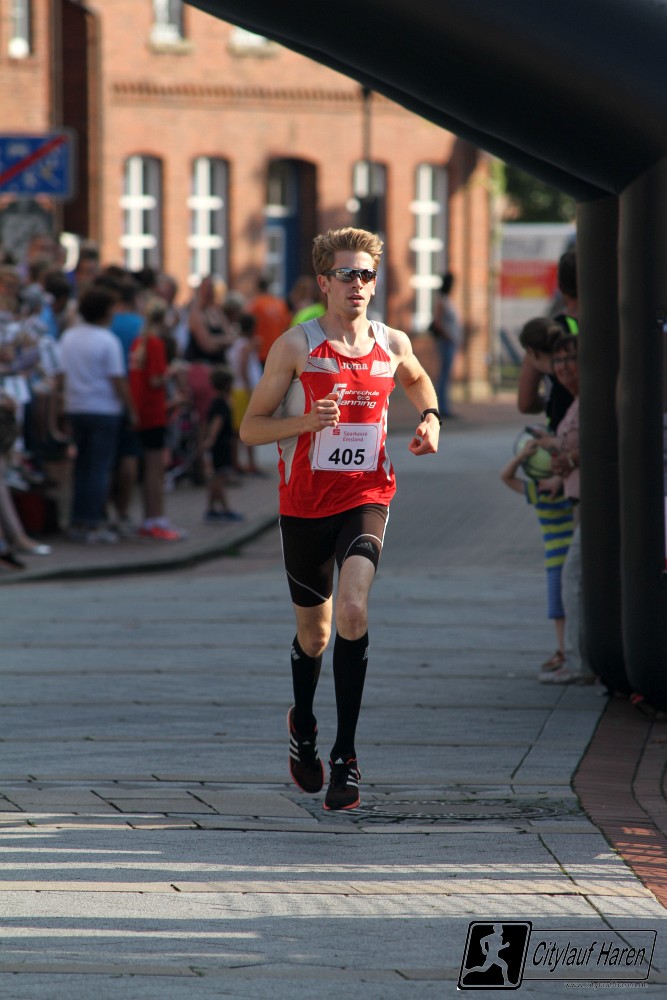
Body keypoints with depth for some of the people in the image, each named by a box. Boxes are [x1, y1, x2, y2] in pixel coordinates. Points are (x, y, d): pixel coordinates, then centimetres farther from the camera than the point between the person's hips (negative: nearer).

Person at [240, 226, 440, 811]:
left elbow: (418, 381, 29)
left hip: (366, 498, 0)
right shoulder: (296, 345, -5)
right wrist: (305, 422, -21)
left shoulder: (392, 345, 4)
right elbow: (251, 428, -3)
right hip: (305, 502, 0)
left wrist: (430, 419, 9)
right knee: (314, 633, 11)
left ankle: (345, 757, -18)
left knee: (353, 609, -22)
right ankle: (303, 725, 43)